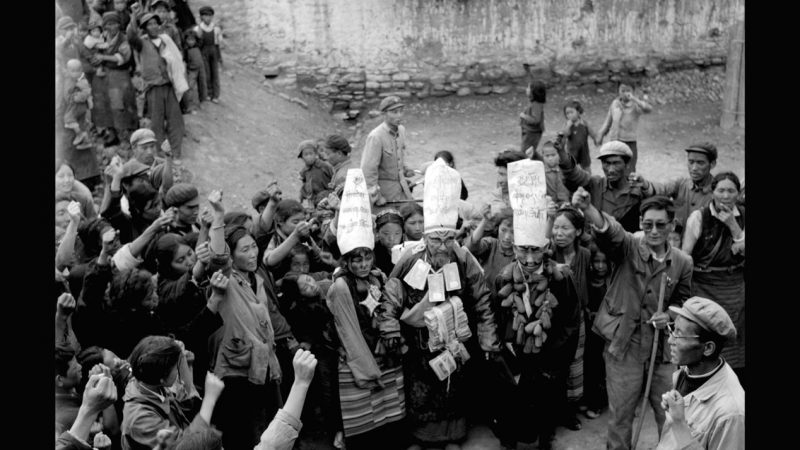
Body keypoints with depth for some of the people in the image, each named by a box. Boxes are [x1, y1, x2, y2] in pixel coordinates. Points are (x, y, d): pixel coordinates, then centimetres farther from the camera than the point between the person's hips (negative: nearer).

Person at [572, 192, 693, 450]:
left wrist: (669, 315, -8)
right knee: (620, 415, 8)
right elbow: (608, 231, -31)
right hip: (623, 345, -2)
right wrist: (587, 209, -53)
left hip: (663, 349, 3)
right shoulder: (628, 247, -9)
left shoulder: (682, 263, 1)